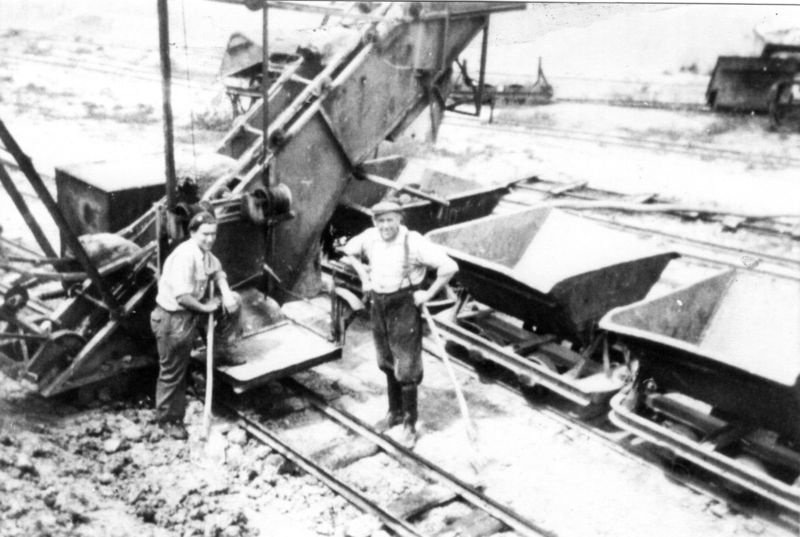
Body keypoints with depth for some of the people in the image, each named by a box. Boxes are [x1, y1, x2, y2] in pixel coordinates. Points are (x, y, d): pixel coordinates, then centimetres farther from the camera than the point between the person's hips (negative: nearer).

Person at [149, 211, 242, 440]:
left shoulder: (206, 254, 1)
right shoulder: (185, 255, -27)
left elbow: (217, 271, 18)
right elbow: (182, 296, -31)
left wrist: (226, 292, -1)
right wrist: (205, 308, -16)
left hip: (193, 311, 8)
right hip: (173, 318, -8)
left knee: (233, 302, 2)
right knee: (172, 372, 5)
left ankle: (217, 349, 17)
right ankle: (167, 420, 23)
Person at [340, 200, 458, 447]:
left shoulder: (414, 242, -21)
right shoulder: (370, 237, -4)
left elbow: (449, 266, -25)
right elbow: (349, 252, 18)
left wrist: (429, 294, -18)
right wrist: (363, 276, 8)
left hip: (405, 306, -6)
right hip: (379, 306, 6)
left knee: (406, 368, 0)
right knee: (387, 364, 19)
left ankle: (410, 424, 14)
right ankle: (395, 412, 38)